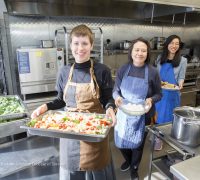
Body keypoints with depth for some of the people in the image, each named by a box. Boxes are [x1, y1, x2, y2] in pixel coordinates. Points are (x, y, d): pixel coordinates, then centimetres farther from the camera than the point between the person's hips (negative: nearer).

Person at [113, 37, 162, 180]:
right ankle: (128, 160, 50)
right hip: (124, 113, 2)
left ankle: (134, 168, 46)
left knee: (138, 143, 16)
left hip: (142, 115, -1)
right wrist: (117, 97, -22)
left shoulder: (152, 72, -11)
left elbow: (158, 94, -3)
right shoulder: (123, 69, -6)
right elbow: (115, 90, 0)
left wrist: (151, 99, -24)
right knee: (121, 141, 15)